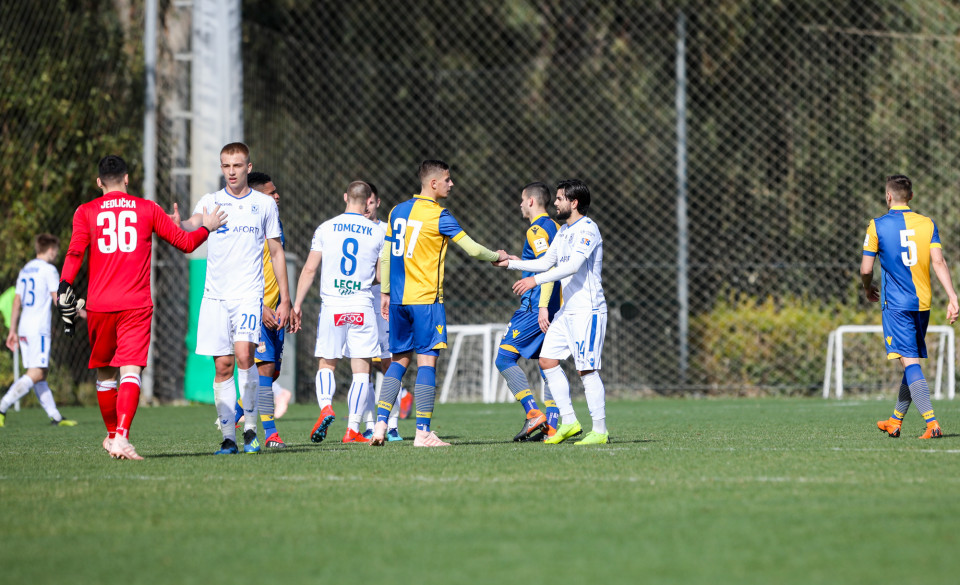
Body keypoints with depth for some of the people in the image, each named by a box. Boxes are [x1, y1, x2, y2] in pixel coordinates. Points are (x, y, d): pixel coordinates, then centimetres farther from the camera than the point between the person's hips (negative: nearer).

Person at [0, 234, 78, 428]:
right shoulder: (49, 270, -5)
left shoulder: (25, 270, 18)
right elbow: (59, 301, -7)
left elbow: (16, 303, 18)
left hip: (24, 329, 9)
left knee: (40, 375, 7)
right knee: (35, 374, -11)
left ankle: (55, 416, 9)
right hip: (39, 329, -9)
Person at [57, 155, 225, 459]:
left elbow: (74, 253, -7)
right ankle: (121, 437, -28)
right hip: (136, 305, -1)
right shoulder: (148, 209, 7)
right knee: (130, 371, -10)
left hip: (99, 306, 1)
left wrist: (64, 288, -8)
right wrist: (207, 228, 31)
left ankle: (113, 435, 31)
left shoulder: (86, 212, 6)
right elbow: (185, 242, 13)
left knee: (105, 373, 18)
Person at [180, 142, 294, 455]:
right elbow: (192, 225, -13)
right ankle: (228, 437, 7)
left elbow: (276, 252, 13)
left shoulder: (265, 204, 8)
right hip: (215, 296, 2)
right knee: (222, 366, 0)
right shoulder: (210, 201, 7)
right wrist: (179, 226, -39)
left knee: (244, 355, -20)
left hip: (249, 294, -2)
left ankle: (250, 427, -8)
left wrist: (285, 300, 9)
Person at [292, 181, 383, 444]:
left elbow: (310, 269, 1)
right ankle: (353, 429, -3)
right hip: (362, 308, 0)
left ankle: (325, 406, -15)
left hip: (331, 306, 0)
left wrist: (297, 303, 6)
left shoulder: (326, 228, 2)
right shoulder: (377, 232, 2)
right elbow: (381, 276, 7)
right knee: (361, 369, 3)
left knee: (326, 364, 11)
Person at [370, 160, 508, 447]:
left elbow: (385, 256, 15)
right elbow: (472, 249, -6)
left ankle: (380, 424, 4)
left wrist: (385, 293, 22)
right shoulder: (438, 216, -9)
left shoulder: (397, 212, 11)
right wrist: (497, 256, 12)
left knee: (399, 360, 13)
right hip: (425, 299, -7)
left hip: (399, 299, 7)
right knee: (427, 361, -5)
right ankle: (423, 433, -10)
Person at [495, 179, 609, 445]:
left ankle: (600, 431, -7)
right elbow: (546, 262, 22)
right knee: (547, 360, 8)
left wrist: (536, 280, -31)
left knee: (587, 369, -11)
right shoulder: (564, 230, 16)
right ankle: (569, 421, 11)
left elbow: (573, 265, -26)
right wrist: (511, 263, 15)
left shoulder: (587, 229, -15)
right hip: (567, 311, 10)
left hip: (588, 310, -10)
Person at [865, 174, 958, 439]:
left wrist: (868, 289, 18)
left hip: (896, 305, -5)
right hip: (923, 303, 5)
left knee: (910, 363, -10)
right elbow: (938, 262, -5)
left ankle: (931, 422, -24)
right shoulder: (928, 224, 5)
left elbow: (866, 270, -3)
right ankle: (895, 420, 29)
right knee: (913, 361, 17)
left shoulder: (877, 226, -4)